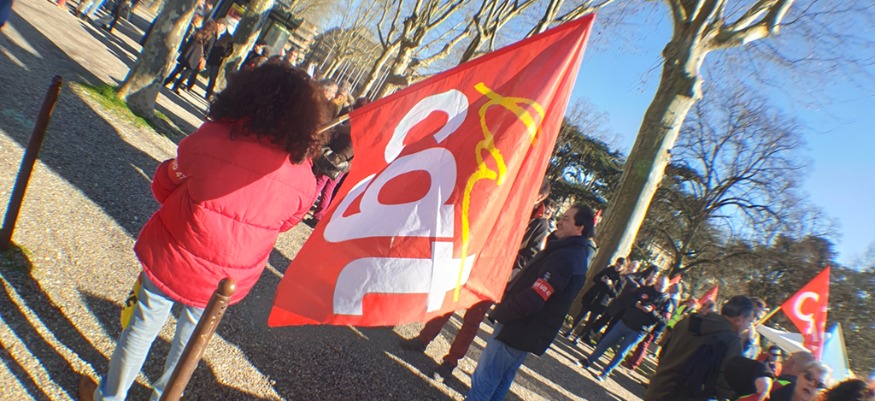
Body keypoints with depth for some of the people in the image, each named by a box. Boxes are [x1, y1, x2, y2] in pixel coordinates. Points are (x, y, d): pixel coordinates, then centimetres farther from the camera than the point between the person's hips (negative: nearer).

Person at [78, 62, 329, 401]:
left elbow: (164, 185, -6)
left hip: (172, 259, -1)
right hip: (225, 282, 2)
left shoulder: (211, 137, -23)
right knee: (192, 336, 27)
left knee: (143, 327, 24)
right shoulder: (304, 180, -20)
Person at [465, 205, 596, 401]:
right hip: (532, 333, 10)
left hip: (517, 329, -10)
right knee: (502, 380, 20)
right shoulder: (579, 256, 10)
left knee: (484, 378, 0)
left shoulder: (564, 257, -24)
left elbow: (533, 298, -28)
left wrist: (500, 312, -14)